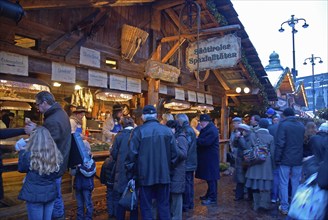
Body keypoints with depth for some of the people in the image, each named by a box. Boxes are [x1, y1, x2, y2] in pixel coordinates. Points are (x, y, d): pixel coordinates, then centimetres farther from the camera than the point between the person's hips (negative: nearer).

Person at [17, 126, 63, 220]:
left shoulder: (29, 155, -19)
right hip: (51, 193, 4)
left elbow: (21, 169, 1)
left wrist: (22, 151, 10)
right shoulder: (56, 155, -7)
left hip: (34, 194, -4)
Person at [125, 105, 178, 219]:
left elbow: (132, 154, -11)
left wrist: (131, 173, 2)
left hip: (145, 175, -2)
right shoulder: (167, 130, -1)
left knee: (146, 206, 11)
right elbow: (174, 153, 1)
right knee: (164, 205, 16)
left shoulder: (138, 131, -10)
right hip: (163, 175, 3)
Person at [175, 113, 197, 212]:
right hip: (192, 162, 10)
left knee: (186, 183, -1)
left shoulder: (186, 131, -17)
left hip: (187, 162, -10)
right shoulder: (191, 129, 13)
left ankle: (186, 205, 7)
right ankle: (190, 203, 26)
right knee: (190, 182, 16)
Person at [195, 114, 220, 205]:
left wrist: (195, 140, -17)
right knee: (209, 177, 17)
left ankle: (212, 198, 5)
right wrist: (197, 140, -4)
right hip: (206, 157, 10)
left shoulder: (212, 130, -17)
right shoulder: (206, 129, 16)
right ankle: (209, 194, 28)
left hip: (210, 158, -10)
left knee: (211, 178, -3)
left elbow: (205, 142, -27)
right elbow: (201, 140, 16)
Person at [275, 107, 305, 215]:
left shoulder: (283, 125, -10)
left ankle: (284, 208, 10)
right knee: (296, 183, 13)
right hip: (298, 160, 5)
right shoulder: (301, 126, 7)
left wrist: (277, 158, -9)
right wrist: (300, 156, 15)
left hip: (285, 159, -4)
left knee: (284, 184, 5)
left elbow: (280, 143, -14)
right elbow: (303, 142, 11)